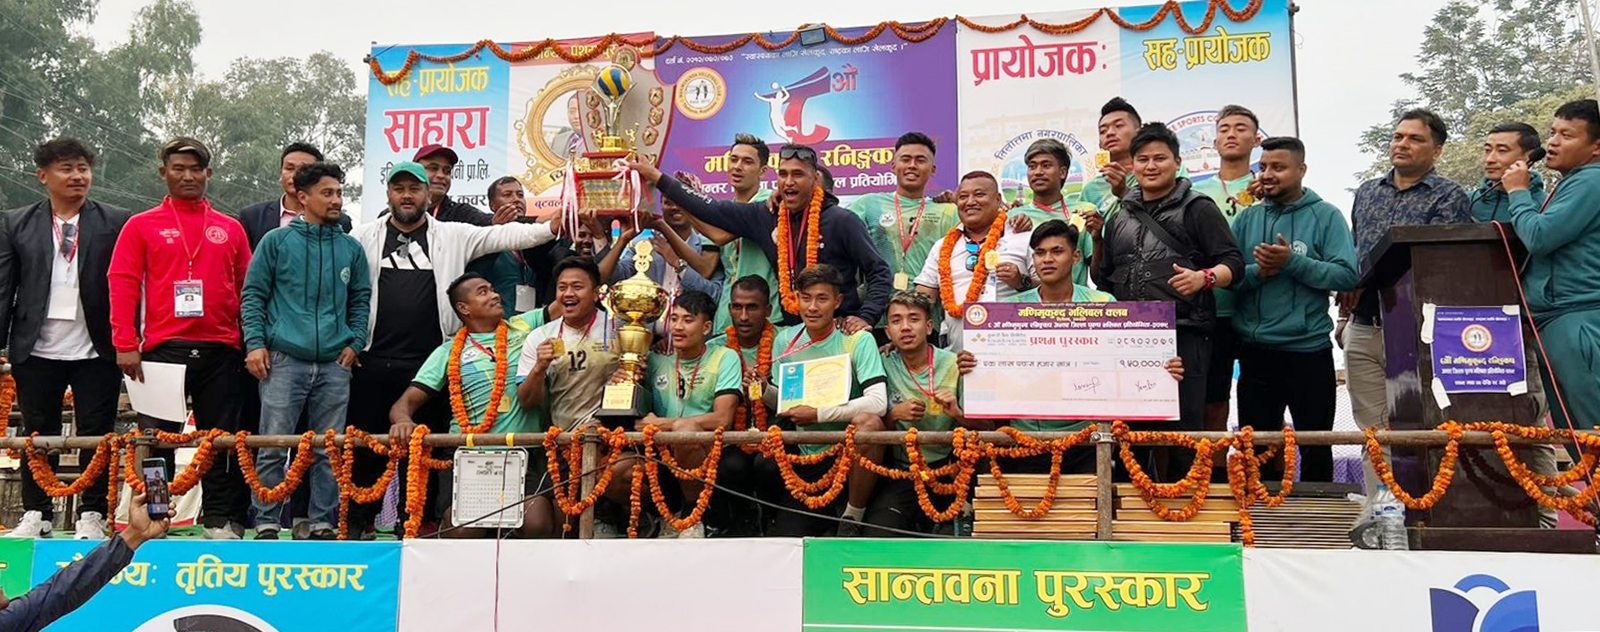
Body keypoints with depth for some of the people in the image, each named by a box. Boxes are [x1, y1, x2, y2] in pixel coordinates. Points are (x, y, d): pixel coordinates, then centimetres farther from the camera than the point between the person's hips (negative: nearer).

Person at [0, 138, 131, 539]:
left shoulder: (117, 222, 2)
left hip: (96, 351, -2)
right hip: (37, 351, 2)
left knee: (96, 435, 3)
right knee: (38, 434, 10)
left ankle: (91, 516, 12)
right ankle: (36, 514, 21)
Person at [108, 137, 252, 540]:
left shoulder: (230, 229, 13)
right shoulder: (141, 226, 8)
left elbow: (247, 290, 12)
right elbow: (122, 283, 1)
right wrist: (126, 344, -8)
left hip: (220, 351, 1)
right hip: (163, 349, -1)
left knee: (221, 438, 3)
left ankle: (220, 519, 10)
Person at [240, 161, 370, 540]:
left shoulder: (351, 248, 12)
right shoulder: (277, 241, 5)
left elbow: (361, 300, 18)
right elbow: (253, 294, 5)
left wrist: (355, 342, 6)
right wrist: (255, 342, -4)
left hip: (335, 365, 3)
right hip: (285, 360, -2)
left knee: (329, 450, 5)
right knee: (274, 445, -2)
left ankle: (323, 523, 14)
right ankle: (266, 523, 7)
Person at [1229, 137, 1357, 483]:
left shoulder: (1325, 216, -2)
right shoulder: (1247, 219, 8)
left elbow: (1347, 274, -11)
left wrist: (1293, 262, -20)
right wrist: (1257, 272, -15)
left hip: (1308, 348, -3)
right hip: (1255, 350, 3)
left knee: (1315, 447, 10)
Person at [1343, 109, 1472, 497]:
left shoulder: (1449, 198, 0)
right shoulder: (1367, 192, 16)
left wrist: (1367, 289, -15)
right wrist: (1345, 315, 17)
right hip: (1363, 331, 5)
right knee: (1373, 431, 6)